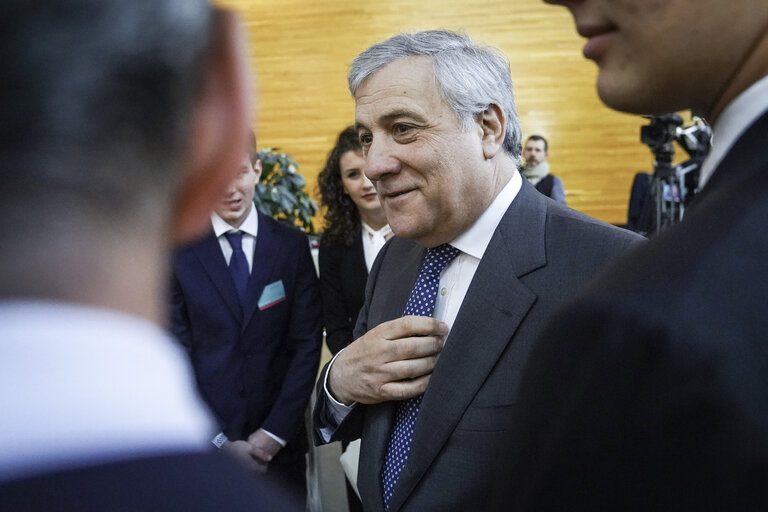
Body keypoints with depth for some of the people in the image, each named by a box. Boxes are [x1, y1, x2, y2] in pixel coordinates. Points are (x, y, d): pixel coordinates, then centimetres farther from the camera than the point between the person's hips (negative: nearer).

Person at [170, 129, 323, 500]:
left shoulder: (292, 245, -2)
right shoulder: (179, 252, -5)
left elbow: (308, 343, -3)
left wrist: (275, 432, -9)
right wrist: (219, 441, -9)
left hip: (280, 444, 1)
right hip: (206, 445, -1)